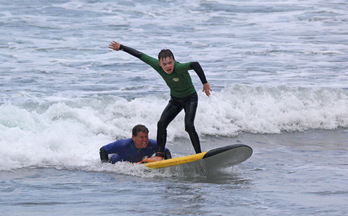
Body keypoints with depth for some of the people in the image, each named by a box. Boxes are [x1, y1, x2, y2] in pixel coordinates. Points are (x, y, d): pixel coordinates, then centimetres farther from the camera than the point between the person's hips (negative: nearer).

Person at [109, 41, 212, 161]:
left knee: (189, 126, -22)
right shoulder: (158, 66, -18)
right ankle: (160, 155, -6)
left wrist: (205, 83, -41)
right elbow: (140, 55, -10)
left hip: (190, 98, -6)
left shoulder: (179, 68, -35)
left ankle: (199, 155, -12)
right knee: (161, 124, -9)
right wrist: (121, 47, -1)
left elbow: (195, 65, -47)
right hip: (175, 100, 6)